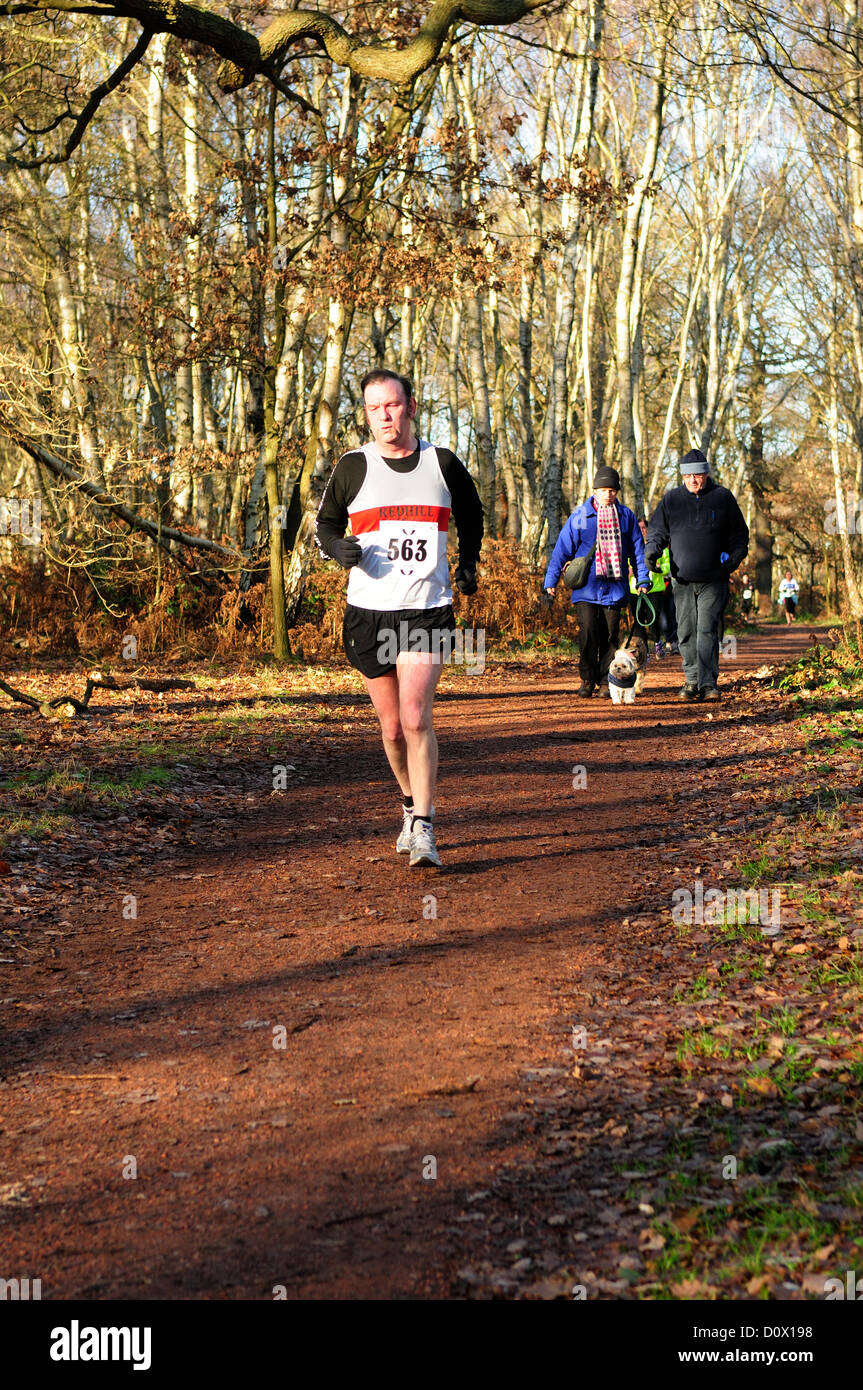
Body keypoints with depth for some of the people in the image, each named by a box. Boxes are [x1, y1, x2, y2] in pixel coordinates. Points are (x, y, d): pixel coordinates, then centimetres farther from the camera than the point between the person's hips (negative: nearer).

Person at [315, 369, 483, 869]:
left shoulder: (443, 464, 5)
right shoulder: (353, 467, 2)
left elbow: (471, 515, 23)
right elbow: (326, 523, 14)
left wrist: (469, 564, 10)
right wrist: (339, 547, -8)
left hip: (427, 608, -1)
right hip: (369, 610, 1)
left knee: (416, 717, -16)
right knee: (392, 725, 9)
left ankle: (423, 829, -12)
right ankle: (411, 804, 34)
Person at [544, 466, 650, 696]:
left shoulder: (626, 516, 7)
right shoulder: (580, 517, 1)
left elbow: (637, 550, 14)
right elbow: (562, 549, 2)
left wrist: (643, 580, 10)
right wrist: (551, 580, -1)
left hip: (615, 588, 2)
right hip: (586, 588, -2)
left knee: (610, 634, 2)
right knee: (588, 632, -10)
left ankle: (606, 681, 11)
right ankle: (587, 680, 1)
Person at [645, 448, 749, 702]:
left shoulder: (723, 497, 4)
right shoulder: (672, 499, 8)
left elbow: (740, 533, 9)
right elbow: (657, 529, 12)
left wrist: (735, 556, -6)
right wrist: (651, 551, -7)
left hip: (714, 580, -2)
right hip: (682, 580, 2)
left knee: (708, 630, -11)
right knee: (686, 632, 5)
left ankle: (708, 683, -12)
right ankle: (692, 680, 17)